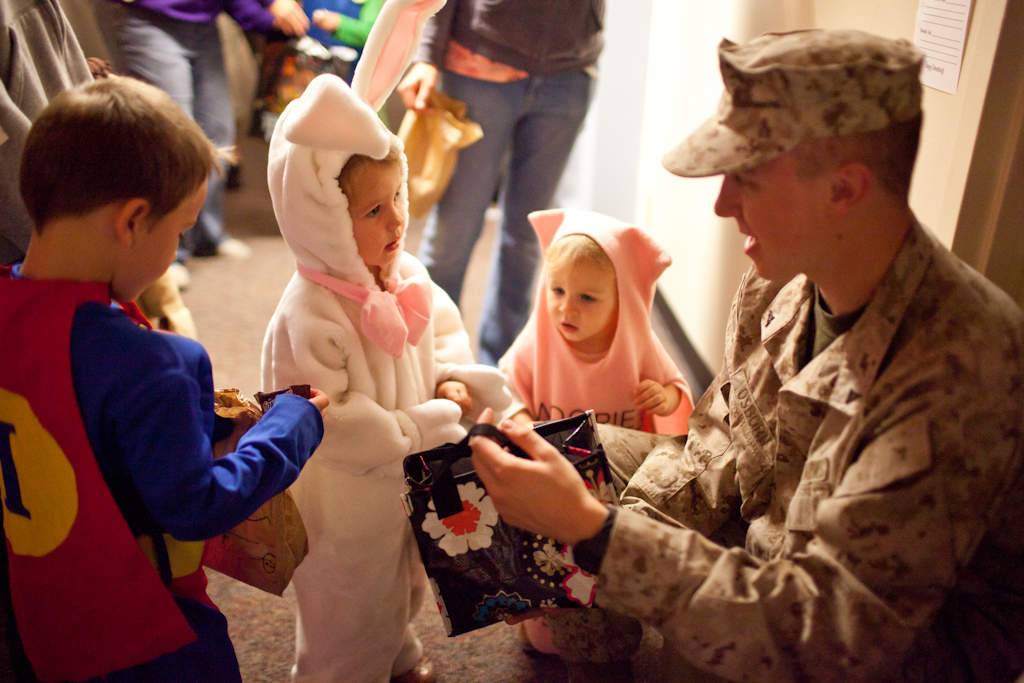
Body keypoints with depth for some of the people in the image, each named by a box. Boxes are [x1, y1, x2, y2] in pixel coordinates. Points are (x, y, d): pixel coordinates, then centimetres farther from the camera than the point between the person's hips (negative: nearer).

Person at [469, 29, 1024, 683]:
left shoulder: (958, 364, -33)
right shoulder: (778, 288, -9)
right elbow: (711, 464, 0)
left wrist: (592, 532, -36)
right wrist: (580, 529, -15)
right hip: (765, 572, 7)